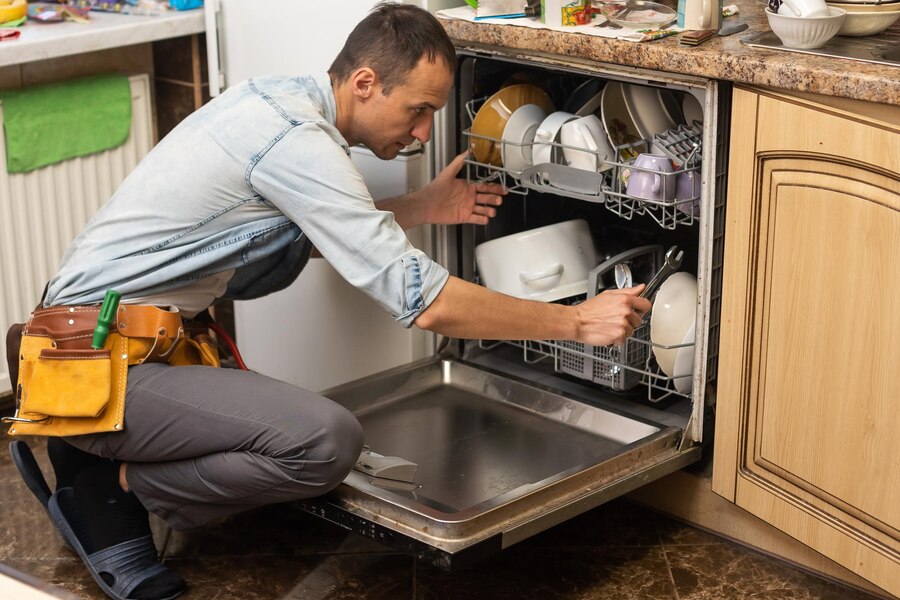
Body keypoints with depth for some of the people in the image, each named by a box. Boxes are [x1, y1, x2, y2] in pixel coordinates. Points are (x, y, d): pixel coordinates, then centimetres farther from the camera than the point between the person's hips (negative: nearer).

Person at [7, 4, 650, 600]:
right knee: (331, 441, -22)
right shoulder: (299, 141, -21)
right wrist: (578, 321, -14)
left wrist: (423, 207, 16)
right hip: (98, 369, -10)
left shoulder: (278, 96, 6)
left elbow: (315, 232, 24)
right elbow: (424, 302, -22)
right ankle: (113, 484, -3)